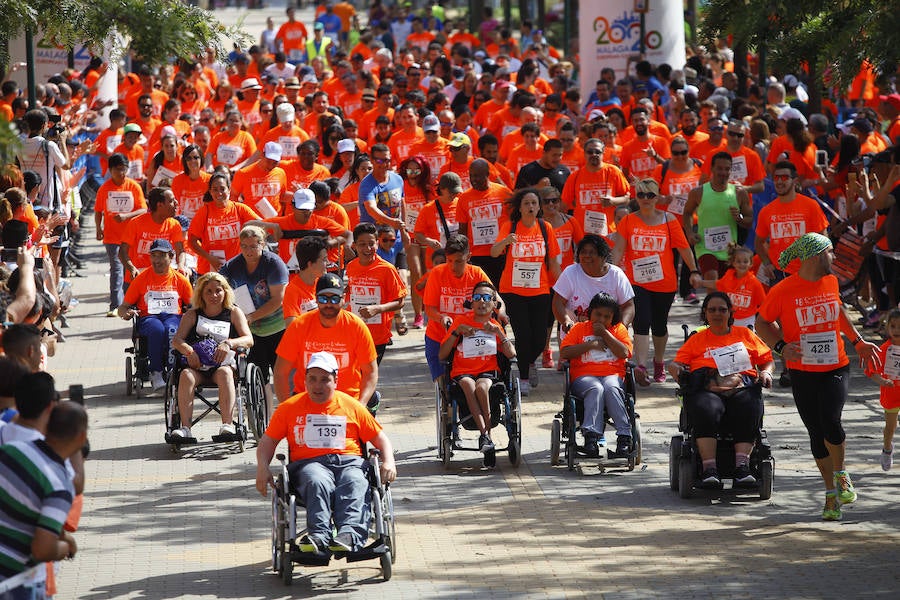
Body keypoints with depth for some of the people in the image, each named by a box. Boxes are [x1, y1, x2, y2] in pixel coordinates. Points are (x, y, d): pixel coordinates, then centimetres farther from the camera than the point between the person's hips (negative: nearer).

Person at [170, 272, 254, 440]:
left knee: (225, 373, -36)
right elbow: (176, 340, 4)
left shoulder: (234, 313, 14)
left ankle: (227, 424, -46)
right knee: (185, 375, -32)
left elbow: (248, 340, 2)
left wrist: (228, 344, -19)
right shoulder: (192, 315, 17)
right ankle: (185, 427, -40)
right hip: (197, 367, 1)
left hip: (223, 365, -1)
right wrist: (188, 350, -19)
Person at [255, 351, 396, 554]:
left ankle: (349, 535, -60)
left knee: (355, 485, -37)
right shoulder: (290, 407, 19)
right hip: (308, 463, 0)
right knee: (318, 483, -39)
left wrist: (389, 462, 1)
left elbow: (380, 438, 22)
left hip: (350, 461, 1)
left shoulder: (352, 406, 19)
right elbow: (268, 440, 19)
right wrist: (262, 468, -1)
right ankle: (318, 536, -58)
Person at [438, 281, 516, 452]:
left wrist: (498, 332, -8)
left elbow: (511, 354, 0)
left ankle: (487, 433, -27)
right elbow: (442, 356, 2)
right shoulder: (461, 320, 9)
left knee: (481, 387, -36)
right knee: (468, 385, -37)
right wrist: (457, 331, -7)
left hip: (488, 372, 1)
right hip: (462, 372, 0)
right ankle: (484, 434, -43)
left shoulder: (496, 326, 15)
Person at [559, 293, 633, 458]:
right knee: (596, 389, -36)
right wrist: (590, 344, -1)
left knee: (611, 388, -36)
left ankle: (624, 435, -39)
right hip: (584, 376, 0)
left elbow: (624, 353, 0)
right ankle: (591, 435, -46)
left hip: (612, 374, 1)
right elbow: (564, 353, 4)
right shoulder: (579, 328, 17)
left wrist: (605, 333, 0)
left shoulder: (618, 329, 18)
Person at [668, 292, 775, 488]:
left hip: (743, 389, 1)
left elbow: (767, 359, 27)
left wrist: (766, 373, 6)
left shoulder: (745, 334, 27)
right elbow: (677, 363, 19)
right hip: (707, 389, -1)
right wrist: (675, 369, -4)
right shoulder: (697, 340, 27)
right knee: (706, 411, -37)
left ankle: (742, 465, -42)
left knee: (748, 412, -35)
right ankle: (710, 468, -42)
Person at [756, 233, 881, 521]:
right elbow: (761, 323, 0)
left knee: (830, 421, -18)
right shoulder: (783, 291, -10)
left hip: (836, 368, 1)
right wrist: (780, 346, -16)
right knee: (816, 432, 5)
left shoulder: (831, 282, 4)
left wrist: (858, 341, 20)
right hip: (802, 373, -1)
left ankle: (841, 475, 9)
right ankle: (831, 492, 21)